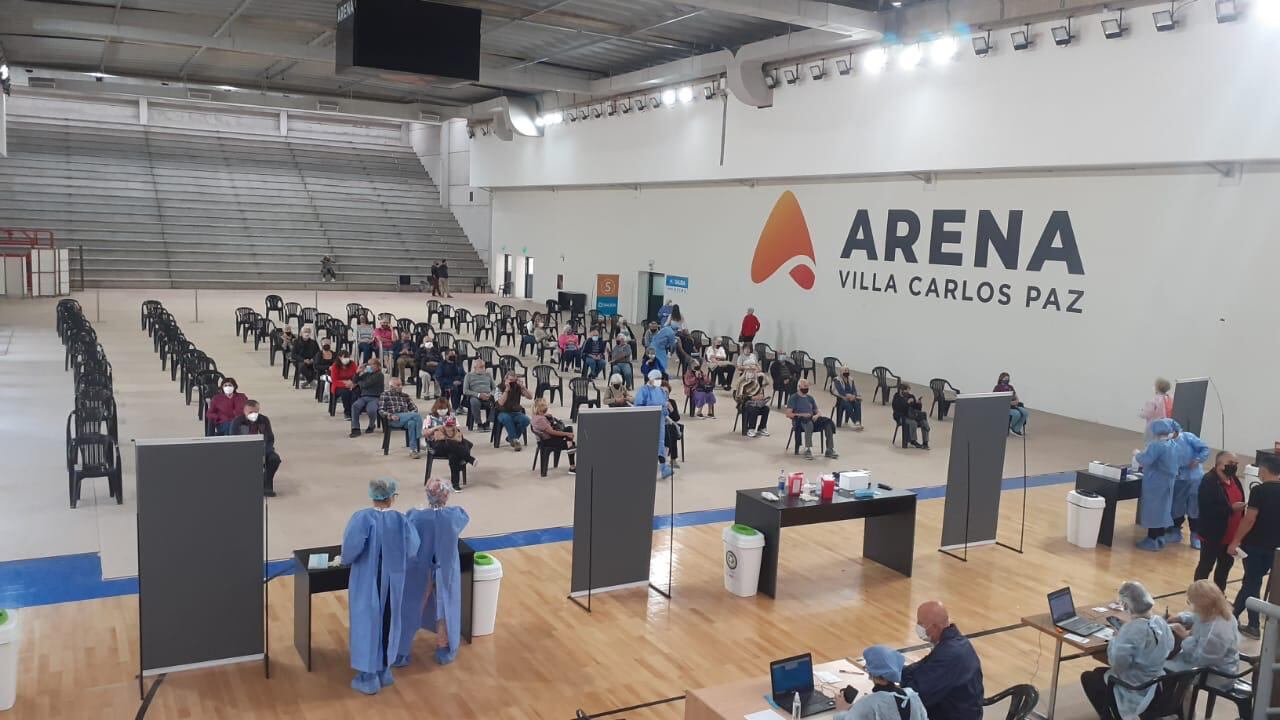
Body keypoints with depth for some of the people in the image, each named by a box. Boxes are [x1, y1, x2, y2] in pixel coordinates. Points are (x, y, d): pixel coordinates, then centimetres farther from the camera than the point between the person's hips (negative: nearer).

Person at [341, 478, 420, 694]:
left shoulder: (362, 518, -17)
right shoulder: (401, 520, -7)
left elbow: (351, 545, -26)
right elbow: (412, 550, 1)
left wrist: (346, 559, -4)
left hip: (367, 582, -3)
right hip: (392, 582, 3)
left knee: (367, 624, 9)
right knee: (388, 624, 18)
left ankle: (368, 677, 16)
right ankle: (384, 671, 29)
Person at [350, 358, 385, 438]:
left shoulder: (379, 375, -3)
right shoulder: (366, 374, 19)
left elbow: (366, 385, -9)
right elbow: (355, 381, 18)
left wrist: (359, 382, 11)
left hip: (375, 398, -5)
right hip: (364, 397, 5)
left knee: (371, 410, -35)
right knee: (355, 406, -27)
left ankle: (371, 426, 0)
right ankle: (355, 428, -25)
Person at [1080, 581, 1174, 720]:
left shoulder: (1130, 630, -31)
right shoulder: (1161, 622, -7)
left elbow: (1116, 663, -28)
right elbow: (1169, 648, 11)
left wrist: (1115, 639, -11)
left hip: (1136, 691, -8)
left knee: (1087, 677, 16)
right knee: (1099, 672, 27)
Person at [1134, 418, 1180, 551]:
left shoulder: (1156, 445, -22)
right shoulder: (1173, 445, 6)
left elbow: (1145, 460, -26)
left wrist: (1138, 454, -8)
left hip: (1155, 484, -8)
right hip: (1167, 483, 8)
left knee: (1153, 510, -1)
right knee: (1162, 509, 15)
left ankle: (1152, 541, 4)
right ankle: (1159, 538, 23)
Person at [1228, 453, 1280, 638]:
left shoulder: (1260, 490, -17)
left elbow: (1249, 519, -19)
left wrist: (1235, 541, -12)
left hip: (1255, 544, -6)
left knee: (1251, 583, 5)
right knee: (1253, 580, 15)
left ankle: (1253, 625, 11)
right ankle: (1234, 614, 24)